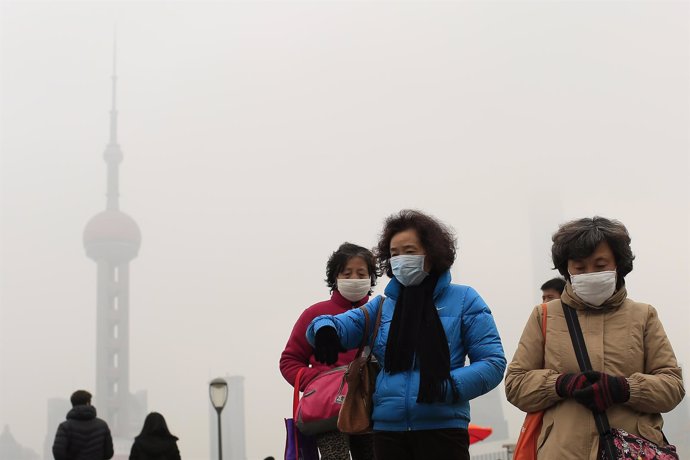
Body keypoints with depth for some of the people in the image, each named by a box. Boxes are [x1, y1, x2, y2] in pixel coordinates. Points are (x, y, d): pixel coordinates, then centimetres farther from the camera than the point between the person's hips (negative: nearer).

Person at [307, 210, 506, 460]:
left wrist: (450, 386, -18)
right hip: (388, 429, 4)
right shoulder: (381, 306, 15)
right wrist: (325, 329, -17)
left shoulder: (463, 300, 4)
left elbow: (492, 362, -1)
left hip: (442, 429, -3)